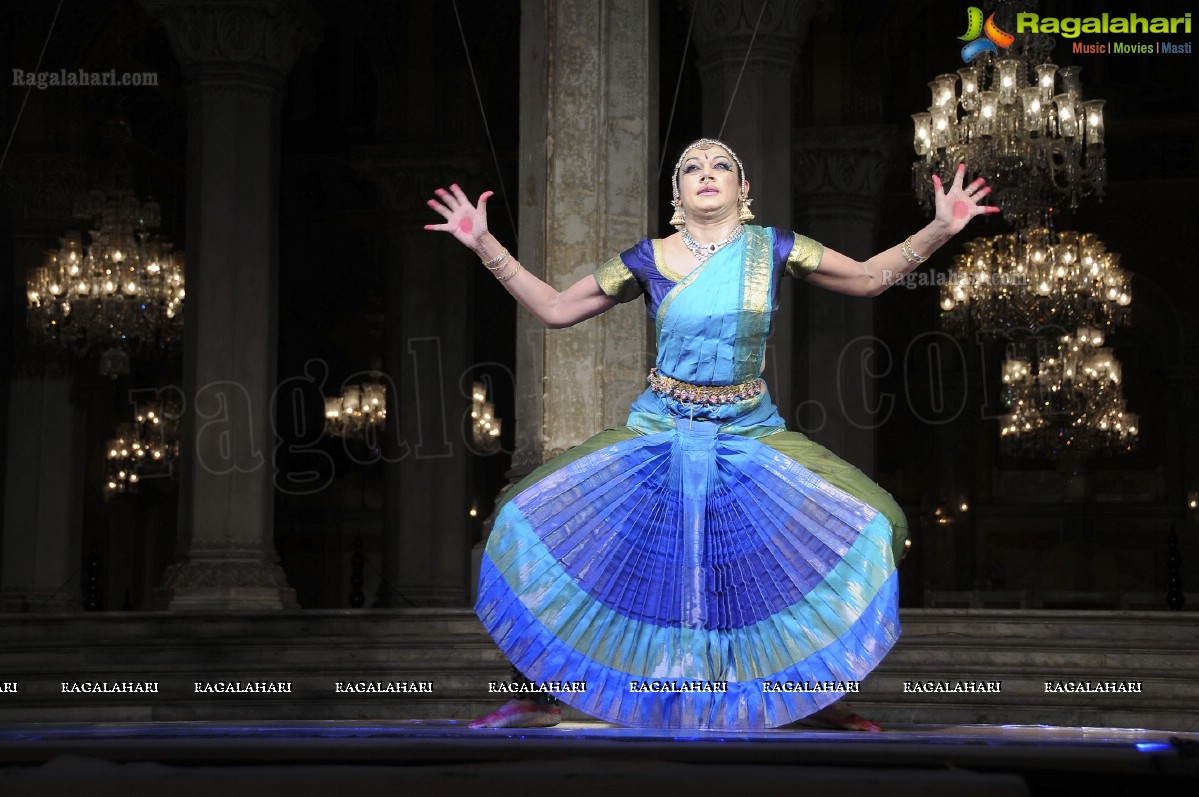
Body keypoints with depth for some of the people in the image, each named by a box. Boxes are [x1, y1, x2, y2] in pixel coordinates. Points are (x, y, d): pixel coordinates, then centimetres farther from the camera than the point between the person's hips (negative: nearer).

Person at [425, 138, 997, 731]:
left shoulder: (770, 248, -1)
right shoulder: (649, 260, -2)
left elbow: (869, 277, 8)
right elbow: (554, 309, 5)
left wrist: (939, 230, -5)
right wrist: (484, 244, -3)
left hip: (750, 435, 0)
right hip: (657, 436, 0)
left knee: (868, 528, -16)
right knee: (534, 521, -15)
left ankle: (821, 695, 4)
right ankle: (541, 697, 3)